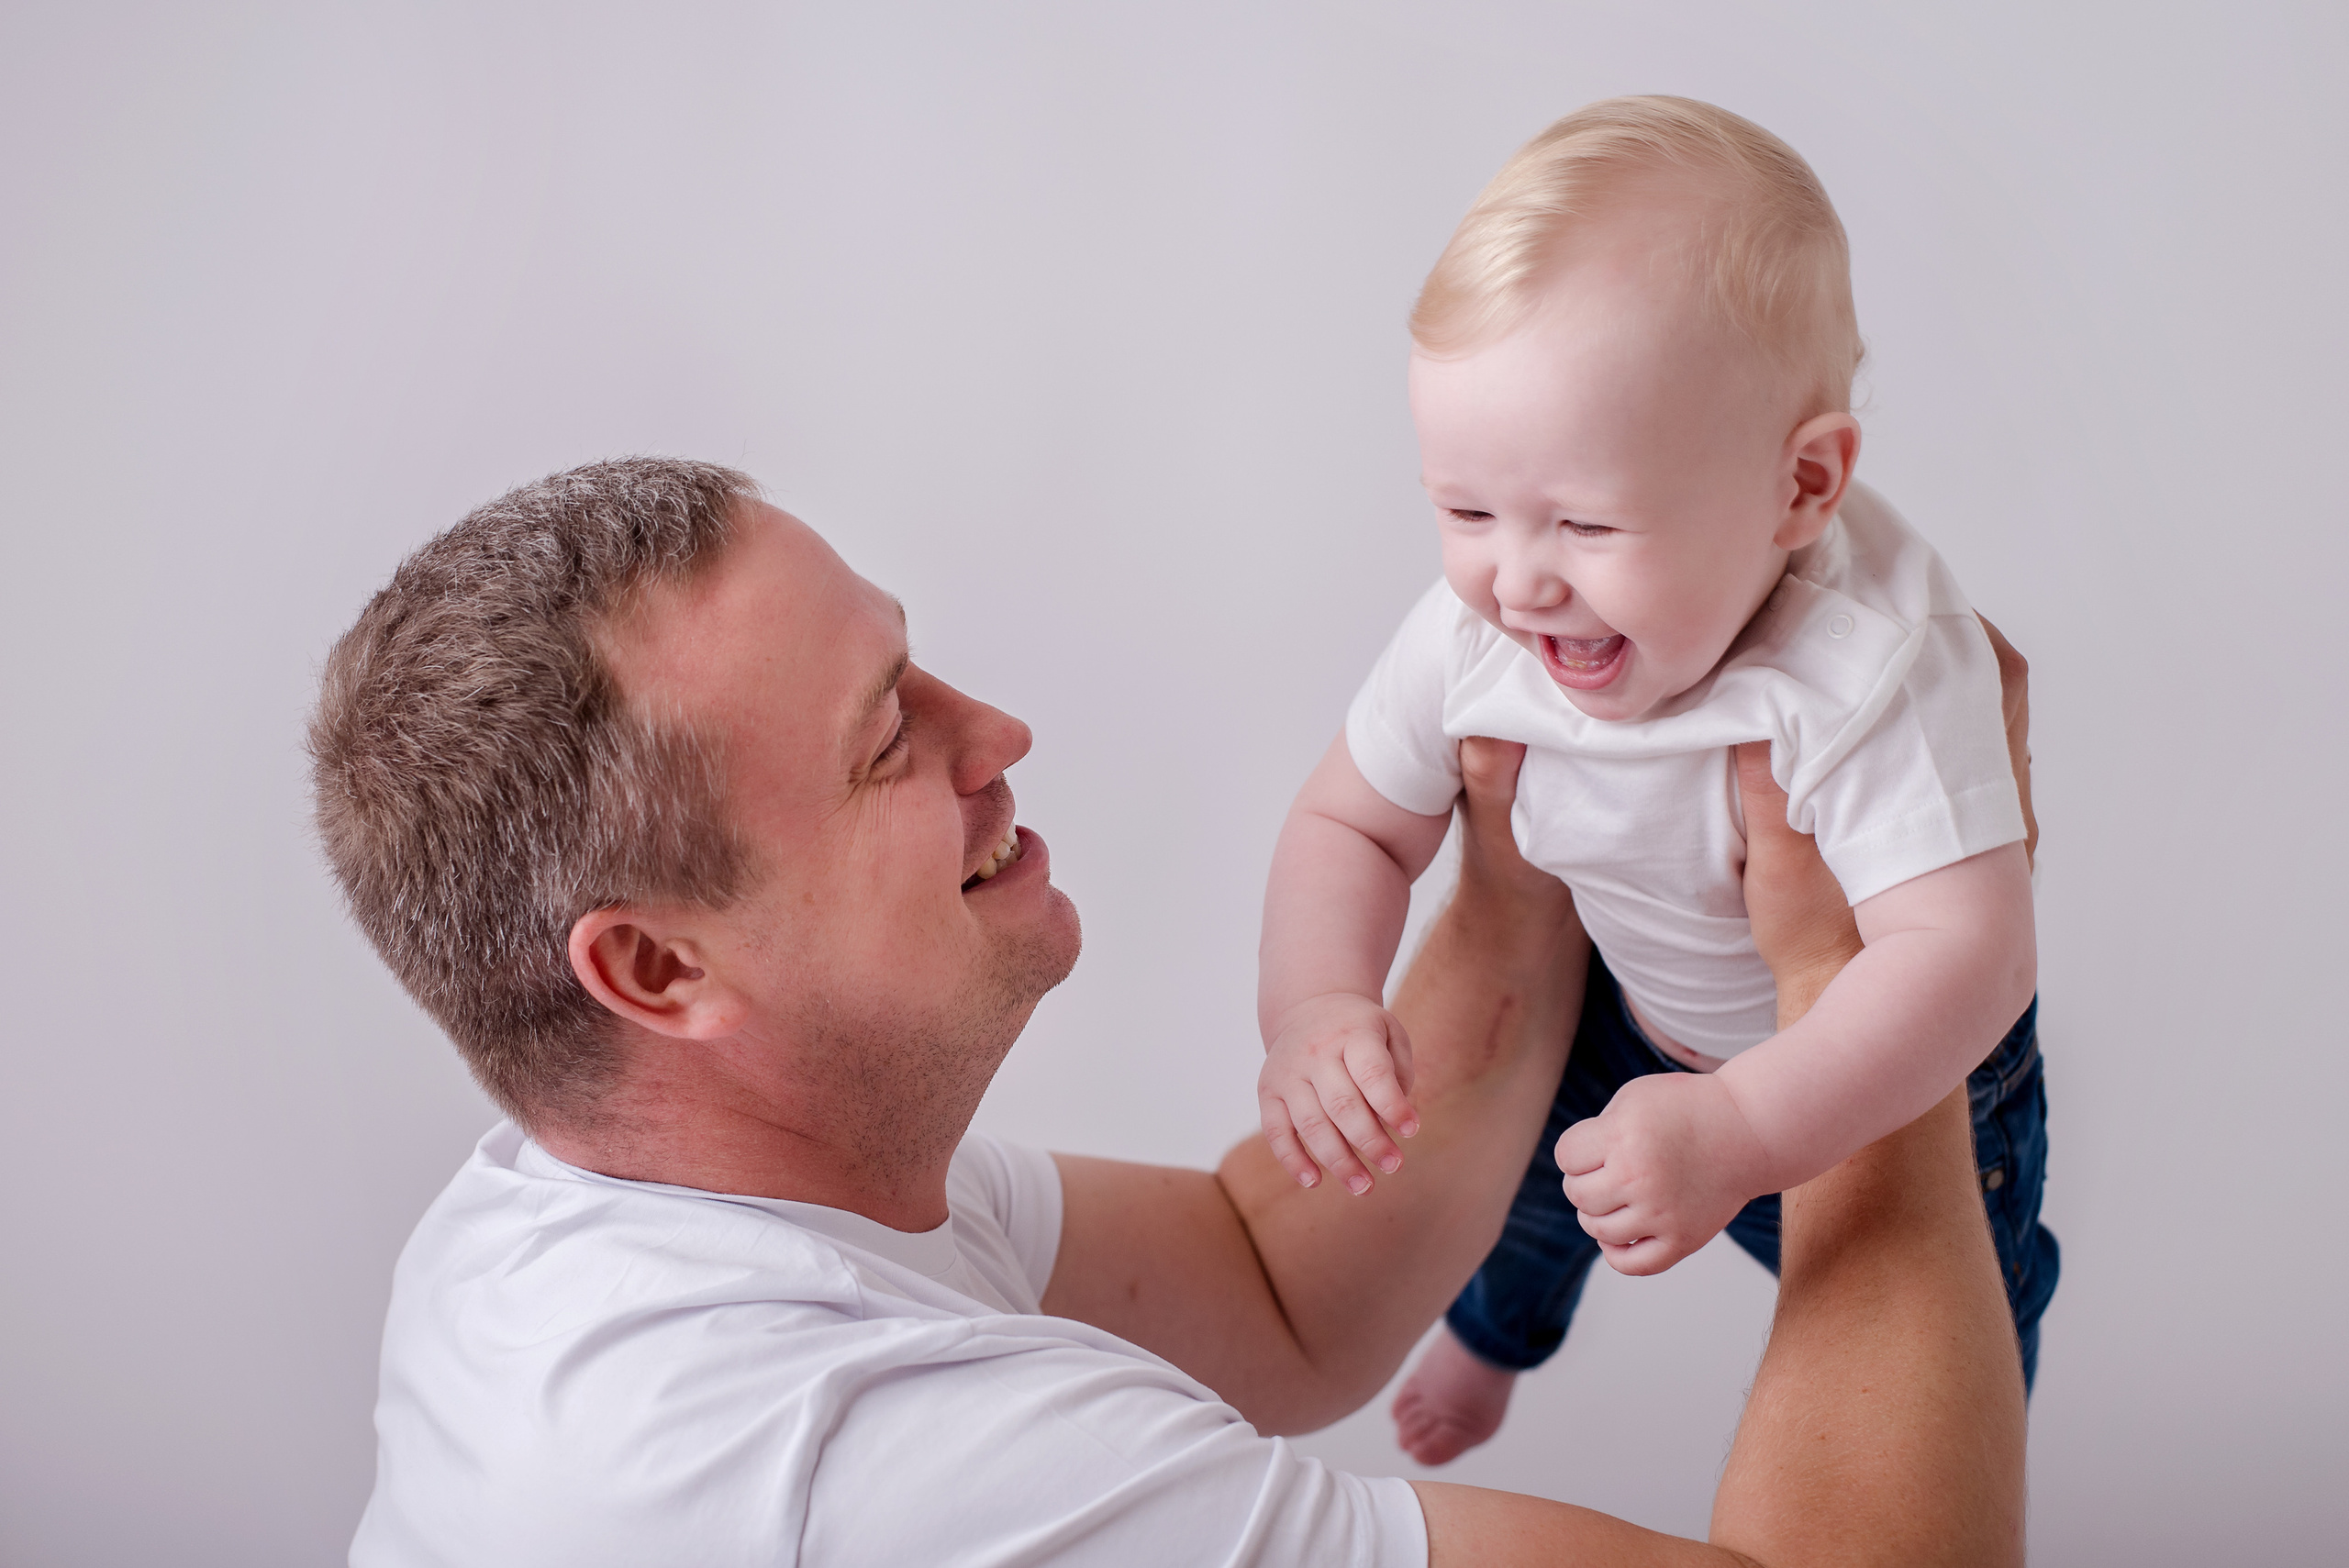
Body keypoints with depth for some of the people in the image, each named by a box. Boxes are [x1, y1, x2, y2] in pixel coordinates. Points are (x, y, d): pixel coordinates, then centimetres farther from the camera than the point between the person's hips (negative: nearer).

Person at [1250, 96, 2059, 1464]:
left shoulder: (1878, 667, -43)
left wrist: (1742, 1133, -62)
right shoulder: (1477, 634, -27)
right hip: (1638, 1019, 4)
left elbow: (1965, 952, -49)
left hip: (1899, 1072, -4)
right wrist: (1315, 1010, -34)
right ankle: (1497, 1331, 62)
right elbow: (1350, 827, -14)